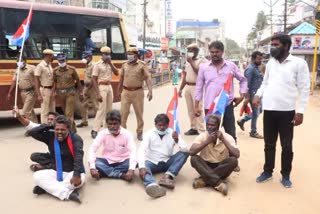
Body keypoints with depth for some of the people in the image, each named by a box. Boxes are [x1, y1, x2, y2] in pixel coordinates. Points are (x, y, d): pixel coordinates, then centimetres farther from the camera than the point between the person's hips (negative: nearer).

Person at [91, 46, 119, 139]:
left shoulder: (110, 64, 11)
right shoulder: (97, 65, -7)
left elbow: (117, 73, 1)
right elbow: (94, 80, -11)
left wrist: (110, 63, -6)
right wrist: (98, 93, -18)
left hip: (109, 87, 7)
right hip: (102, 87, -6)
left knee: (109, 109, 11)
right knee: (102, 109, -9)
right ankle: (94, 130, -3)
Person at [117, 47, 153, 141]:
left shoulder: (142, 65, -6)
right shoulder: (124, 65, 6)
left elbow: (147, 78, -12)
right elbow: (121, 78, 14)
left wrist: (150, 91, -24)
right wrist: (119, 91, 19)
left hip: (138, 92, -2)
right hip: (126, 92, 3)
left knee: (139, 113, 9)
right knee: (123, 113, 1)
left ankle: (139, 133, 23)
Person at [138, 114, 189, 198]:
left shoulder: (173, 133, -5)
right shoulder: (149, 134, -7)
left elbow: (186, 149, -15)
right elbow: (141, 151, -20)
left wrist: (177, 140, -35)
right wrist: (141, 167, -37)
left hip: (167, 162, 2)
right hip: (152, 163, -1)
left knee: (185, 153, -22)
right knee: (143, 169, -34)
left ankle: (168, 176, -37)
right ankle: (152, 186, -65)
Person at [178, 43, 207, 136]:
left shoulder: (202, 61, -6)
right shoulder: (187, 62, 16)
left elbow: (199, 72, -21)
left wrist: (191, 62, -18)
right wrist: (181, 88, 18)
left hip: (196, 87, -7)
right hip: (187, 87, 8)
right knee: (190, 109, 11)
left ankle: (201, 130, -4)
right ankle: (193, 128, 20)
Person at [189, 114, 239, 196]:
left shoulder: (227, 137, -9)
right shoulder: (202, 136, -9)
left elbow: (237, 155, -23)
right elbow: (191, 152, -24)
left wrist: (223, 140, -26)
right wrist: (207, 141, -28)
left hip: (222, 167, 0)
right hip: (206, 166, 0)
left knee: (233, 160, -29)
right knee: (194, 159, -28)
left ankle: (204, 179, -29)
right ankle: (219, 183, -36)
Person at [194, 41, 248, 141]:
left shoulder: (231, 66, 3)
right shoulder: (203, 67, 3)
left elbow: (243, 80, 16)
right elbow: (199, 87, 6)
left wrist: (242, 95, 5)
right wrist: (196, 106, 3)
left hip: (227, 106, 0)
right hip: (209, 107, 0)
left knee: (231, 135, 9)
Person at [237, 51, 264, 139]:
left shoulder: (257, 67, 13)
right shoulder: (250, 69, -17)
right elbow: (247, 84, -21)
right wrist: (247, 97, -22)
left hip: (257, 93, 10)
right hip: (253, 94, -10)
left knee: (259, 111, 17)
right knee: (256, 113, 0)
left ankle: (242, 121, 28)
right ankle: (253, 132, 15)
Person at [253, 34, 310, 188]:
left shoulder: (299, 63, -4)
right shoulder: (270, 63, 11)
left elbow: (304, 89, -5)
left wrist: (300, 111, -11)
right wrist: (258, 95, -2)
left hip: (287, 111, -4)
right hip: (268, 110, 4)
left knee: (287, 146, 7)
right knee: (269, 144, 14)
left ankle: (285, 175, 23)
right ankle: (268, 172, 28)